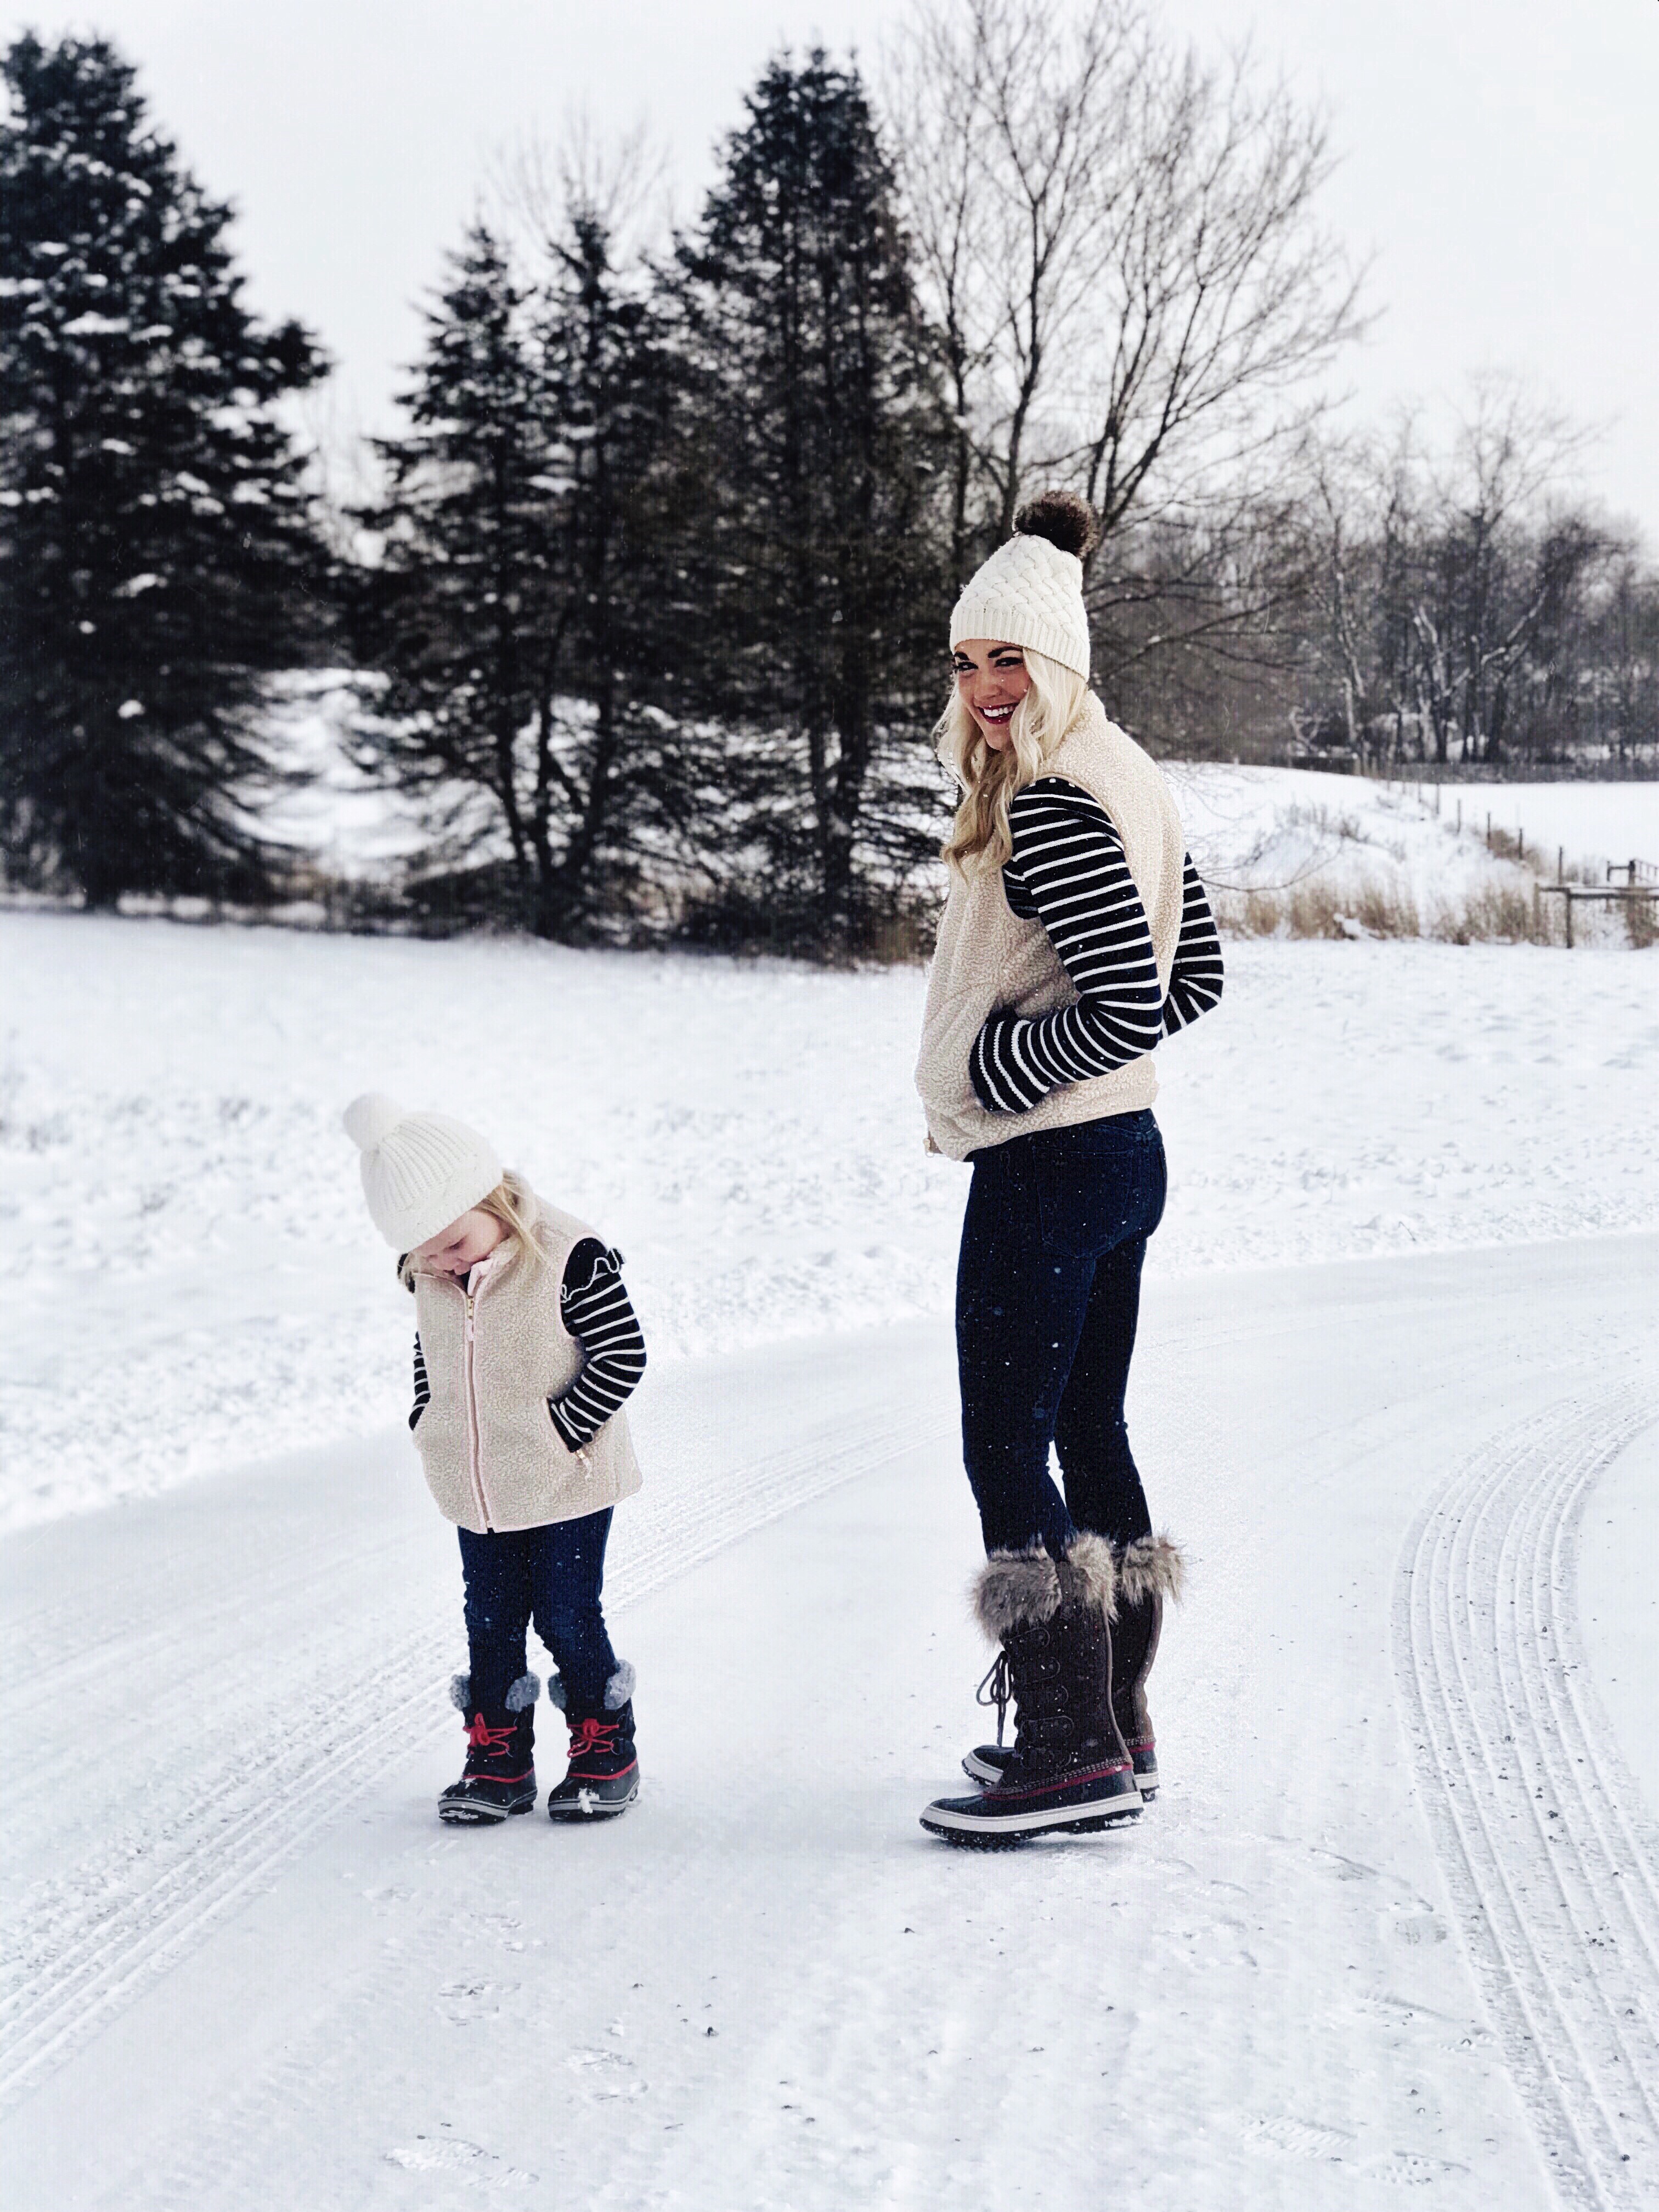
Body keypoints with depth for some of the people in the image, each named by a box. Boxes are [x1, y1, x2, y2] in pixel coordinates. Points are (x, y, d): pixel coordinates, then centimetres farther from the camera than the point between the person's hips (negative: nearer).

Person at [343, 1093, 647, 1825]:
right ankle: (498, 1760, 21)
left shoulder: (567, 1258, -20)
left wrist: (559, 1430, -17)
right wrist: (430, 1421, 2)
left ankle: (606, 1752, 17)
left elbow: (622, 1355, -16)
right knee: (491, 1622, 10)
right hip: (476, 1491, 5)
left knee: (568, 1619, 1)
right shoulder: (428, 1278, -2)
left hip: (565, 1486, -5)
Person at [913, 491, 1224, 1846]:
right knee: (1092, 1439, 14)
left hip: (1045, 1165, -10)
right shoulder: (1132, 783, 12)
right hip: (1126, 1150, 10)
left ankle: (1070, 1753, -5)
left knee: (1007, 1450, -5)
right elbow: (1197, 979, 19)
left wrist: (988, 1070, -12)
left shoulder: (1051, 807, -19)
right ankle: (1115, 1734, 21)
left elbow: (1130, 1006, -24)